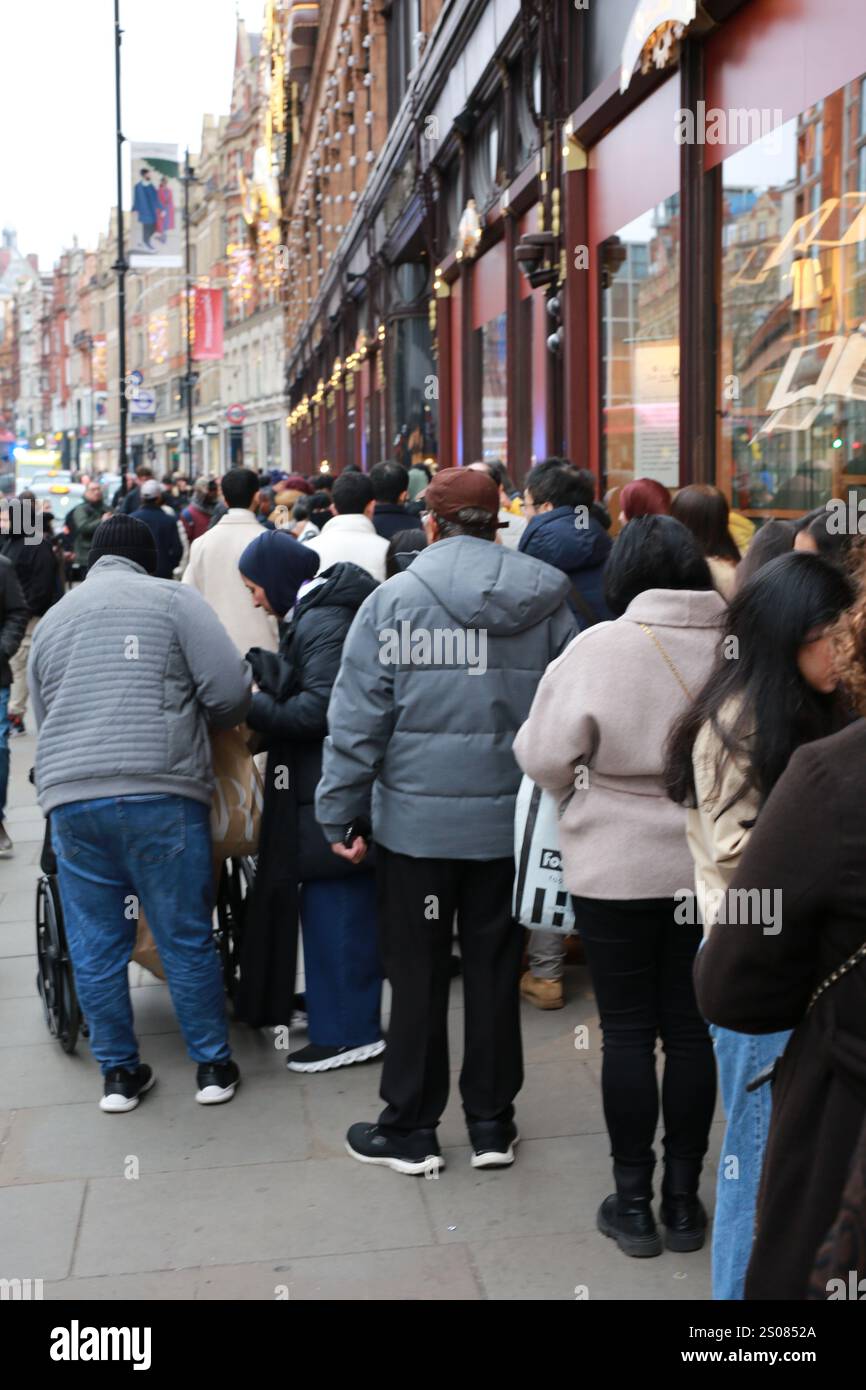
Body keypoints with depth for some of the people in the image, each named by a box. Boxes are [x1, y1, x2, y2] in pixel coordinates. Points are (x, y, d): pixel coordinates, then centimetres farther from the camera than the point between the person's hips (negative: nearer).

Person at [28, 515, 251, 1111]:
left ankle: (119, 1072, 22)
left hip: (69, 796, 4)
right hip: (160, 793, -4)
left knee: (96, 946, 12)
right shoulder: (172, 599, 3)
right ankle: (213, 1066, 19)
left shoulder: (52, 619, 19)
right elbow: (230, 690, -5)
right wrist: (202, 723, 16)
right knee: (187, 939, 8)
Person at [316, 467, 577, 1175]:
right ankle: (492, 1123, 24)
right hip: (510, 820, 2)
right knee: (495, 969, 13)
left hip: (416, 818, -2)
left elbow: (357, 718, -8)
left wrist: (341, 812, -1)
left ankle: (410, 1128, 20)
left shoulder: (392, 600, -7)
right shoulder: (547, 603, 1)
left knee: (417, 973, 9)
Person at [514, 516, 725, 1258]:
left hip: (617, 866, -3)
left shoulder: (601, 647, -15)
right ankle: (684, 1196, 23)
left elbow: (545, 756, -12)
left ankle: (633, 1201, 18)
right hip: (711, 867, 3)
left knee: (628, 1031, 9)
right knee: (691, 1029, 13)